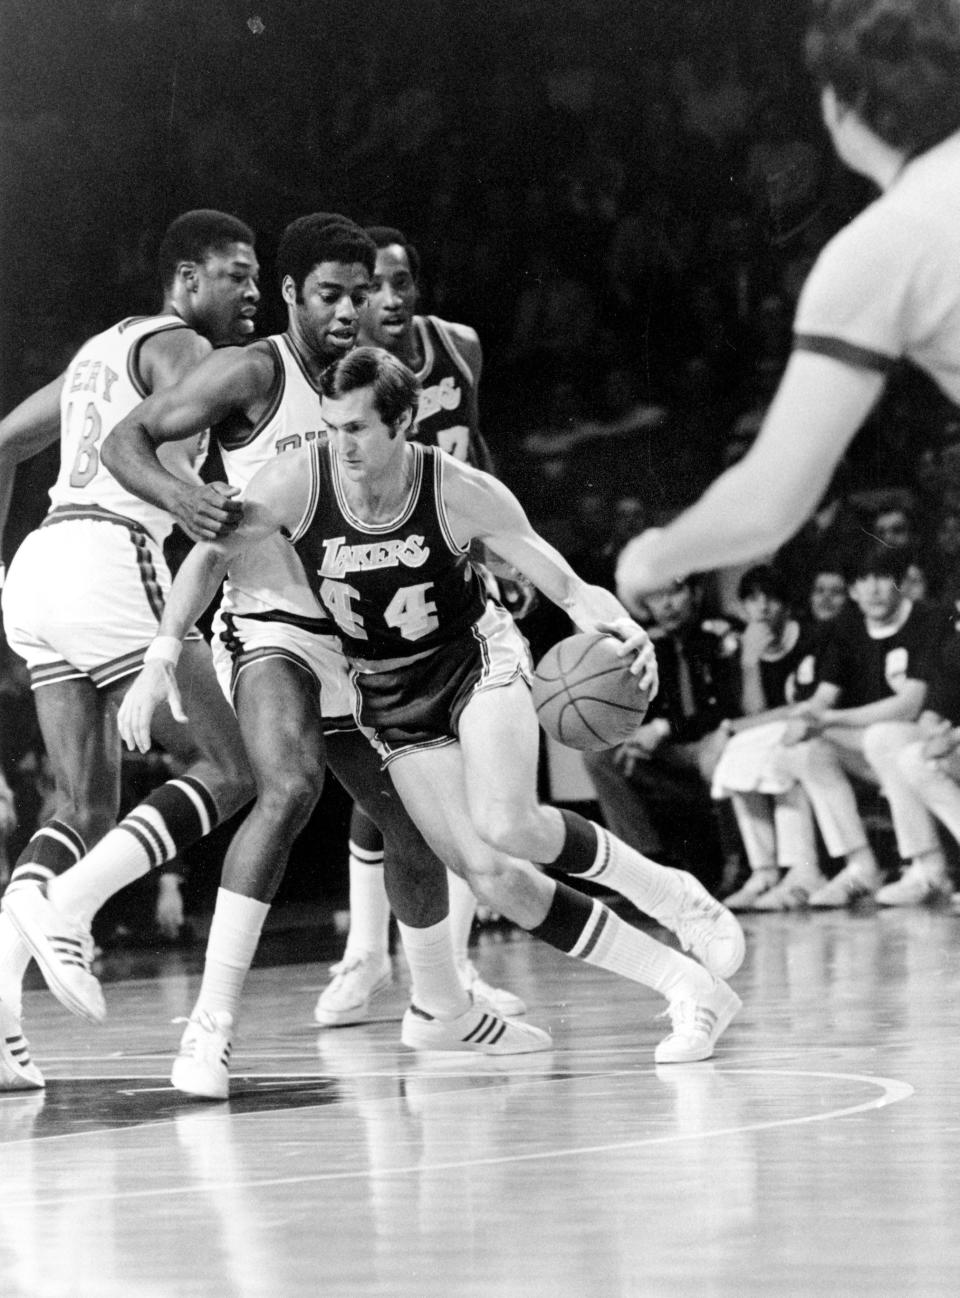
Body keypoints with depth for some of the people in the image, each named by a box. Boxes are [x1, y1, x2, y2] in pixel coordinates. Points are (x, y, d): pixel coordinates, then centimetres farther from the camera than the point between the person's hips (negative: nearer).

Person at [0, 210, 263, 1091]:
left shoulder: (104, 347, 27)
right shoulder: (181, 347, 1)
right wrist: (191, 494, -34)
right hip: (111, 558, -9)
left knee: (87, 805, 9)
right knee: (225, 769, -5)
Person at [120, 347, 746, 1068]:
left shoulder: (462, 493, -23)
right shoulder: (297, 481, -20)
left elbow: (567, 585, -17)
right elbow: (213, 555, -8)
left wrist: (620, 626, -38)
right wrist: (164, 653, -21)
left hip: (477, 658, -2)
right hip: (389, 695, 3)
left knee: (507, 822, -29)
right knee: (489, 873, -10)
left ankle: (666, 892, -2)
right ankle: (690, 989, -3)